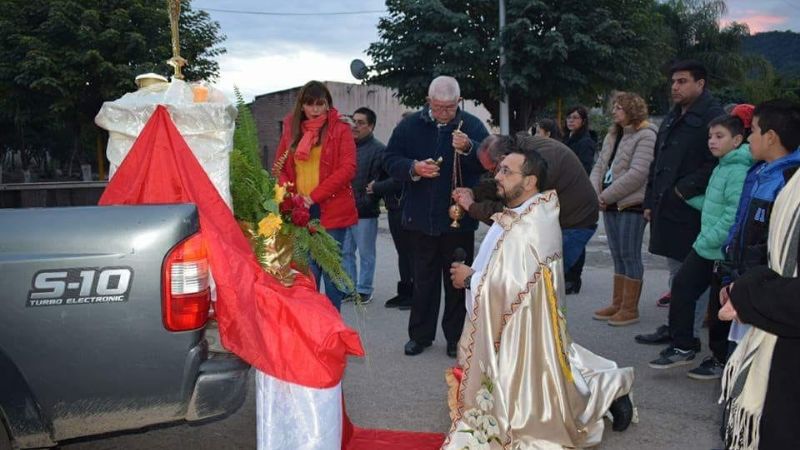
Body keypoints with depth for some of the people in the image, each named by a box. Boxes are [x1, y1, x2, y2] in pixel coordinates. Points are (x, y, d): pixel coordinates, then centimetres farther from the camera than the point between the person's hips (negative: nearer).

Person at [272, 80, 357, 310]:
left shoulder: (340, 130, -1)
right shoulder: (291, 130, 12)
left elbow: (347, 169, -10)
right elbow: (280, 166, 17)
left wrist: (313, 196, -15)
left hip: (331, 210, -3)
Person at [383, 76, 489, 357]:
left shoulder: (472, 126, -3)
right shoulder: (410, 126, 1)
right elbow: (390, 160, 0)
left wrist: (469, 148, -32)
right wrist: (413, 168, -18)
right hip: (422, 216, 2)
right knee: (423, 278, 13)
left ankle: (455, 336, 21)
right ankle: (420, 334, 25)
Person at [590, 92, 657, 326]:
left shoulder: (645, 136, -10)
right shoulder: (613, 135, 17)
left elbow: (637, 173, -19)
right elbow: (600, 165, 14)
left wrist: (606, 196, -16)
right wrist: (595, 193, -3)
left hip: (631, 204, -8)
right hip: (611, 204, 8)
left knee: (630, 256, -2)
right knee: (617, 256, 13)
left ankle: (630, 309, 5)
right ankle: (617, 304, 21)